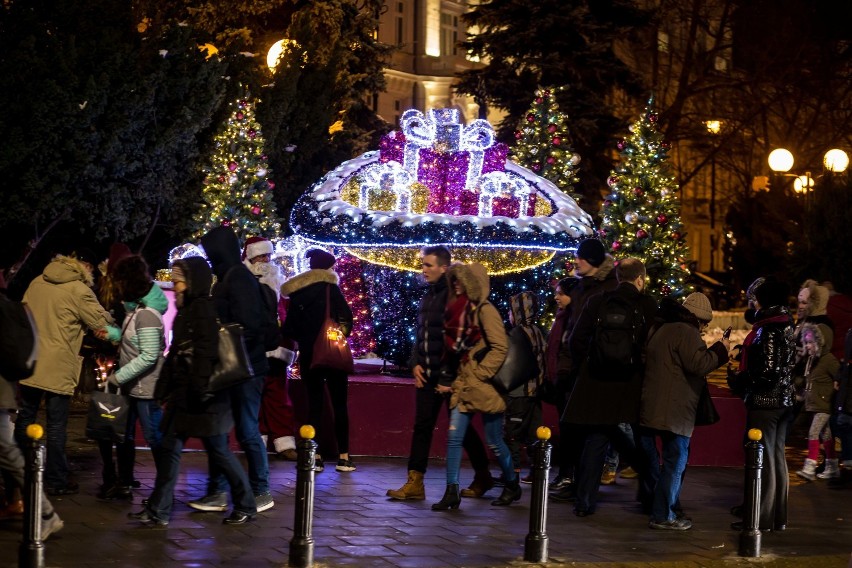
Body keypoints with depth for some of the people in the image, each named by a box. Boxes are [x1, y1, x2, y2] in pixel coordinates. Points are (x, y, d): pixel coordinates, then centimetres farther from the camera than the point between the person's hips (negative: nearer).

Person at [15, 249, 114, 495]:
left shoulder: (37, 283, 9)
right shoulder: (78, 290, -11)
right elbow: (102, 323, -7)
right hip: (57, 368, -6)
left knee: (25, 418, 15)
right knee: (57, 425, 2)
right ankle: (56, 481, 7)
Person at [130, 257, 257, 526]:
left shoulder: (205, 309, -13)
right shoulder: (185, 311, 16)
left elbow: (206, 352, -22)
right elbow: (175, 354, 19)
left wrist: (201, 390, -25)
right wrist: (165, 390, 17)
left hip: (203, 398, -9)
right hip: (183, 395, 9)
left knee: (218, 450, 0)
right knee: (170, 448, 6)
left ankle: (246, 505, 14)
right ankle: (158, 511, 9)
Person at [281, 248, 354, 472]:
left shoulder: (296, 293, 7)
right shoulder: (330, 288, -4)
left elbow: (290, 328, 7)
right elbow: (345, 317, -11)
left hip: (308, 355, 3)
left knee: (314, 404, 7)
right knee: (339, 403, 3)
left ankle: (315, 456, 2)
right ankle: (343, 456, 1)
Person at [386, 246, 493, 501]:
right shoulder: (428, 296, 14)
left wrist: (449, 370, -16)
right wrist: (416, 363, 7)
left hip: (449, 375, -7)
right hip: (427, 375, 7)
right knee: (422, 426, 2)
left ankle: (482, 475, 18)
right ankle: (415, 482, 2)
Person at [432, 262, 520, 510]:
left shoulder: (485, 310, -11)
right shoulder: (459, 310, 12)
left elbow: (500, 348, -16)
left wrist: (478, 375, -16)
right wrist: (457, 380, 10)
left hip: (484, 387, -7)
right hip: (464, 386, 7)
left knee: (494, 442, 3)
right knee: (454, 437, -3)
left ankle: (512, 485, 23)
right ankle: (452, 492, -1)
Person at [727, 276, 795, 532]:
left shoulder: (768, 331, -18)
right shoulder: (786, 326, 10)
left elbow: (767, 373, -23)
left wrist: (736, 379, -10)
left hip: (764, 403, -9)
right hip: (783, 402, 9)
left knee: (763, 460, -3)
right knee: (777, 459, 15)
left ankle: (761, 518, 1)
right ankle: (778, 517, 22)